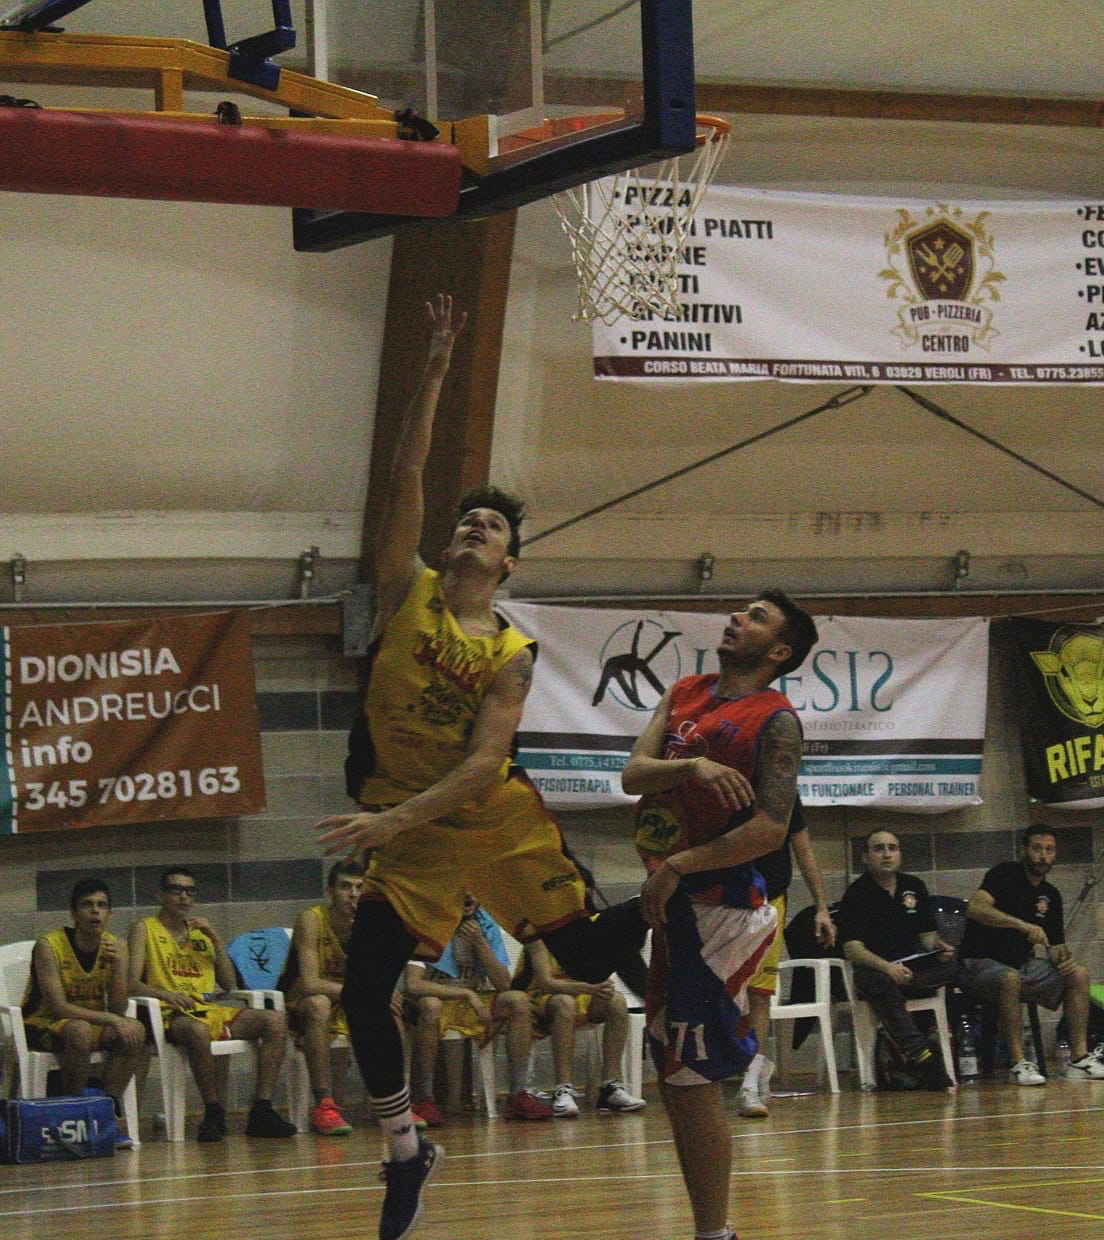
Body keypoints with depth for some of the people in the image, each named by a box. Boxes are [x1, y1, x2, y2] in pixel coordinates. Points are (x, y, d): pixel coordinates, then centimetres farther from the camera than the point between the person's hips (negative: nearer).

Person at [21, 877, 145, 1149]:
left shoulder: (115, 947, -4)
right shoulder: (49, 947, -20)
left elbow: (118, 1010, -8)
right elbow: (57, 1007, -25)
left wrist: (118, 966, -23)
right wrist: (110, 1020, -31)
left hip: (93, 1022, 5)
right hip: (43, 1025, -5)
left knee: (135, 1031, -22)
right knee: (81, 1032, -37)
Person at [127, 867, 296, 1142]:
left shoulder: (201, 931, 25)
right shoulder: (145, 929, 9)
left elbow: (229, 983, 18)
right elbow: (133, 984, -4)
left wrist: (215, 938, 7)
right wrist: (167, 995, -23)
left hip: (212, 1011, 6)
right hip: (174, 1016, -6)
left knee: (275, 1020, -16)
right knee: (198, 1031, -41)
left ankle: (261, 1111, -21)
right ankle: (213, 1111, -27)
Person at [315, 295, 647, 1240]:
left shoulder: (512, 654, -6)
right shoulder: (408, 594, -1)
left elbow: (483, 762, -17)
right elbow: (407, 474, -10)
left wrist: (393, 819, -29)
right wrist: (438, 367, -15)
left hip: (494, 816, -1)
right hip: (406, 829, 2)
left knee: (590, 956, 1)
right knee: (363, 993, -7)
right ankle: (408, 1153, 11)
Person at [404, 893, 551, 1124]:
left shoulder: (487, 925, -1)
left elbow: (503, 984, -6)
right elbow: (413, 984, -25)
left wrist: (480, 943, -20)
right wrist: (466, 994, -27)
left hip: (475, 1003, 5)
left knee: (518, 1000, -20)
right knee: (430, 1005, -39)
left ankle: (518, 1095, -19)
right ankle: (424, 1101, -29)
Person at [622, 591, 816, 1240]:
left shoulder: (776, 721, -10)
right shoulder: (684, 694, 13)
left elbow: (771, 829, -19)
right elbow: (634, 774, 0)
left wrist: (679, 865, -19)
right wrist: (692, 766, -18)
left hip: (718, 905, -8)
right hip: (674, 901, 8)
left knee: (691, 1079, -8)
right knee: (675, 1077, 12)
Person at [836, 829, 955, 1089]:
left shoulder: (914, 887, 14)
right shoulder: (856, 893, -2)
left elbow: (928, 935, 16)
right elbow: (852, 949, -12)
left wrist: (937, 948, -10)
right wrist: (887, 967, -30)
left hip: (914, 970, 4)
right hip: (872, 968, -4)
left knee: (949, 968, -28)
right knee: (881, 983, -41)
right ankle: (919, 1054, -49)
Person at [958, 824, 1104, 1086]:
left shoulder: (1050, 895, 10)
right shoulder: (1005, 875, -11)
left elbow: (1054, 946, 11)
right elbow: (976, 908, -29)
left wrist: (1063, 957, -15)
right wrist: (1023, 925, -39)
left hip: (1021, 965, 7)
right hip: (979, 964, -7)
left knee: (1079, 974, -10)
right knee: (1010, 978, -39)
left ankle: (1079, 1059, -12)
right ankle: (1019, 1063, -36)